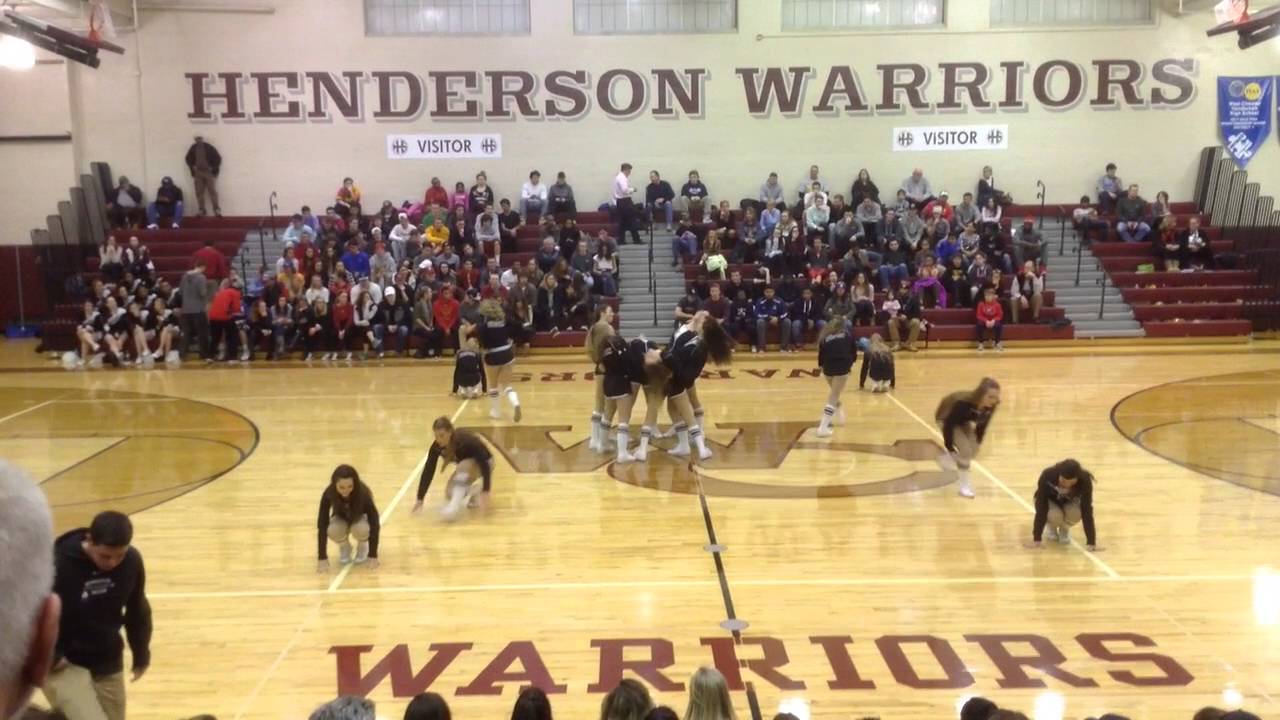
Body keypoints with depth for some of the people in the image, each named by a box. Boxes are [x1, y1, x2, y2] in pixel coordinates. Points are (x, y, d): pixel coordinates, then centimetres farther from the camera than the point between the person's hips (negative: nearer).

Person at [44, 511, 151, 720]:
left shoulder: (132, 561, -10)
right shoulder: (58, 565, -25)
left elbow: (137, 609, 7)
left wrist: (141, 653, 14)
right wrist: (49, 656, -15)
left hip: (108, 664, 5)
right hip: (63, 665, -5)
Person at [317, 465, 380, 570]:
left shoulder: (363, 493, -35)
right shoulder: (328, 494, -32)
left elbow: (374, 523, -32)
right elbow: (322, 525, -31)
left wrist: (373, 555, -35)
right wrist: (323, 558, -35)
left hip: (360, 518, -1)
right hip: (342, 519, 1)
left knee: (361, 529, -36)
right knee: (333, 530, -33)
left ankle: (363, 547, -1)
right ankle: (344, 547, 1)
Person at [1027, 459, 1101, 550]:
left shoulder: (1084, 480, -34)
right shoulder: (1048, 476, -37)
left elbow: (1086, 510, -32)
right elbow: (1041, 508, -34)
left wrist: (1091, 542, -34)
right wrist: (1036, 539, -35)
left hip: (1070, 502, 1)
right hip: (1050, 500, -1)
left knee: (1076, 513, -32)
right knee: (1054, 515, -33)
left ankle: (1064, 528, 2)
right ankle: (1052, 527, 3)